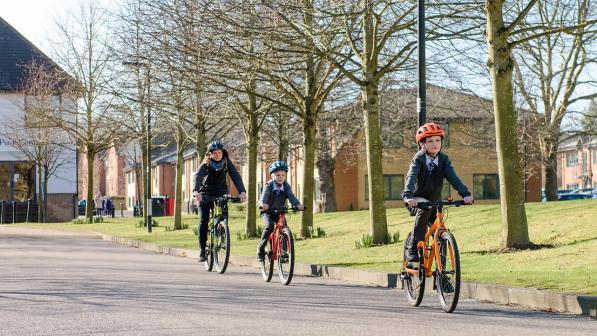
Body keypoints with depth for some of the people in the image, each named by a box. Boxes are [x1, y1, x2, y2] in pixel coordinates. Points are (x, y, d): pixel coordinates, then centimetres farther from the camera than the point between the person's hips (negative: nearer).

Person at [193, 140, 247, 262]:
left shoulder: (227, 163, -11)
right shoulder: (206, 164, -17)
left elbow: (236, 176, -20)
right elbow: (198, 176, -32)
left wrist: (242, 191, -38)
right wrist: (196, 191, -52)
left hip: (221, 195, 2)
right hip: (205, 195, -2)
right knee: (204, 220, -14)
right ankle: (202, 249, -9)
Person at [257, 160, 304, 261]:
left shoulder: (286, 186, -6)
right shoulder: (268, 185, -15)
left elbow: (291, 196, -19)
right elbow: (264, 196, -30)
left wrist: (298, 204, -40)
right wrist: (263, 204, -53)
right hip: (268, 211, -3)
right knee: (269, 226, -28)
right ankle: (261, 247, -16)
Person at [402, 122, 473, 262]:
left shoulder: (443, 159, -8)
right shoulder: (418, 160, -18)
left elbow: (453, 177, -21)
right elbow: (411, 178, -34)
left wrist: (466, 194, -38)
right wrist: (408, 196, -54)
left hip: (435, 201, 4)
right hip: (418, 200, -4)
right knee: (424, 210, -37)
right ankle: (412, 247, -31)